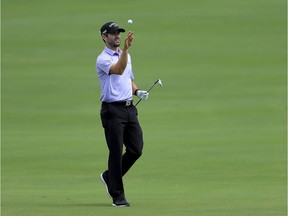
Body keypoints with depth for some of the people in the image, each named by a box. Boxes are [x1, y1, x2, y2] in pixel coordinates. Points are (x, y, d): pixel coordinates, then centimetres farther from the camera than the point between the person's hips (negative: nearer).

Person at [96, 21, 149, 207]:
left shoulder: (126, 56, 18)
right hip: (113, 110, -7)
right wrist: (126, 48, -41)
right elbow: (118, 70, -30)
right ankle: (117, 195, 3)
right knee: (116, 152, -4)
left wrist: (137, 91, 8)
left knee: (136, 149, 3)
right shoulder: (103, 59, -9)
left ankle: (109, 177, 25)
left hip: (129, 108, 7)